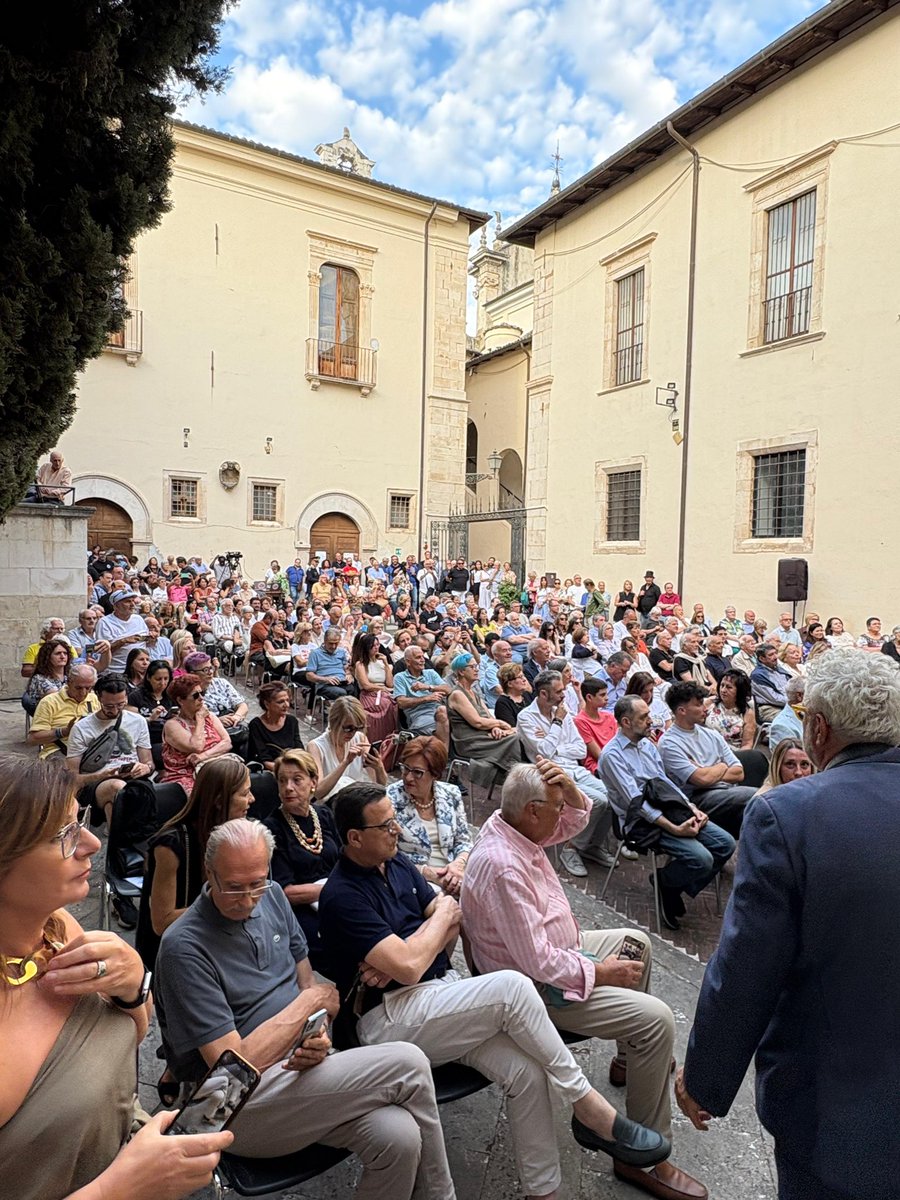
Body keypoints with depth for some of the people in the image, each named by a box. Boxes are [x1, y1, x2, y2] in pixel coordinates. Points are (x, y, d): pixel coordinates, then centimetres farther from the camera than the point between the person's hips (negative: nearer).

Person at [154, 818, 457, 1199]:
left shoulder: (272, 897, 4)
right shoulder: (183, 947, -18)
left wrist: (317, 1036, -9)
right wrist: (311, 1001, -12)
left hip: (297, 1067, 6)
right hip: (236, 1106, -6)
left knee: (397, 1137, -24)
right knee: (408, 1065, -19)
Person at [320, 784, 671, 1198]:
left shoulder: (396, 864, 8)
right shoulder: (342, 896, -16)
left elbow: (454, 921, 7)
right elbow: (408, 966, -23)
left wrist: (397, 958, -11)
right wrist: (441, 913, -5)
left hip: (441, 987, 7)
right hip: (391, 1019, -7)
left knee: (525, 1071, -16)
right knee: (511, 987, -26)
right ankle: (588, 1107, -9)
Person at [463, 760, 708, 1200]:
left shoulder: (507, 824, -7)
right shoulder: (504, 868, -34)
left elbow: (574, 821, 7)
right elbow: (538, 964, -31)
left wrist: (568, 786, -15)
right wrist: (601, 972, -17)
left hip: (556, 950, 10)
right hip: (539, 987, -10)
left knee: (637, 942, 23)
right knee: (657, 1020, -15)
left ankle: (630, 1057, 39)